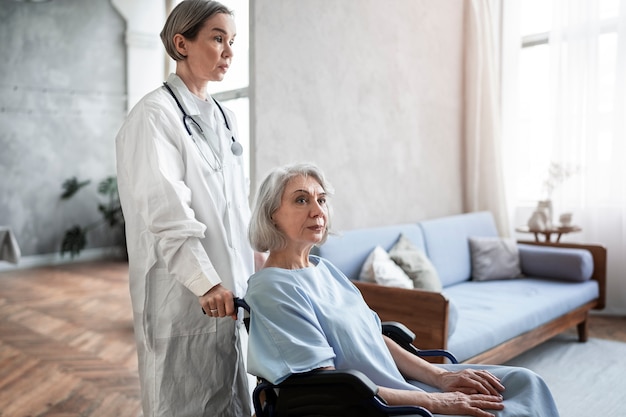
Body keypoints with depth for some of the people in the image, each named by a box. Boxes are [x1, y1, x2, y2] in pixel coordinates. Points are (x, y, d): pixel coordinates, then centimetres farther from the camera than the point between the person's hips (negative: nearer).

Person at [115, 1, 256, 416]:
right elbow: (164, 211, -18)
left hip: (230, 286, 7)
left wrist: (253, 269, 12)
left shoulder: (224, 117, 13)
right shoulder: (154, 115, -10)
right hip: (183, 291, -7)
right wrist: (205, 281, -21)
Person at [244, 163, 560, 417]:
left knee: (524, 383, 2)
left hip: (399, 384, 8)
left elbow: (375, 337, 11)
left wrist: (439, 376, -4)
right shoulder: (270, 289, -16)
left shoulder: (324, 269, 9)